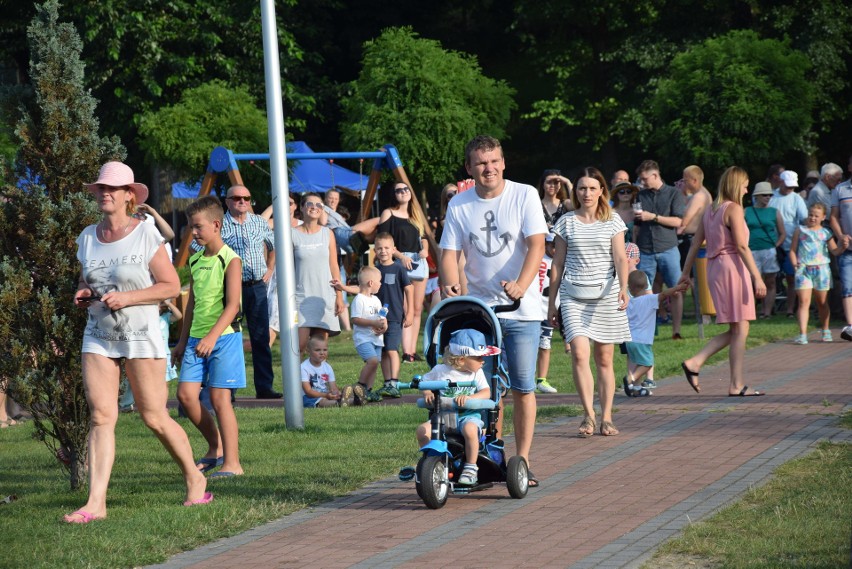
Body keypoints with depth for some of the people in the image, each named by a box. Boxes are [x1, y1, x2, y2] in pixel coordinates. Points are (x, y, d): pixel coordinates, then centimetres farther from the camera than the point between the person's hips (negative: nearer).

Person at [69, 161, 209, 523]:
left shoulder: (146, 235, -7)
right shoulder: (88, 238, 9)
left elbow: (171, 286, -7)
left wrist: (127, 298, -18)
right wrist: (83, 294, 0)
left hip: (141, 336, -4)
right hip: (98, 337, 4)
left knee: (154, 417, 1)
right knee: (101, 416, -7)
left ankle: (194, 479, 22)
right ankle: (96, 502, -12)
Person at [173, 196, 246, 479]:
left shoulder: (230, 260, -9)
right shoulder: (195, 261, 12)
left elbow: (232, 305, -17)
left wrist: (212, 336, -26)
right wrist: (182, 341, 22)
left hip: (223, 337, -7)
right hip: (196, 338, 7)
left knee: (219, 397, -8)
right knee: (185, 393, -1)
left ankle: (232, 463, -2)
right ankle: (216, 447, 17)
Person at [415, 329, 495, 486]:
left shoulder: (477, 373, 4)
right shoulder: (440, 370, 2)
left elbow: (486, 392, -7)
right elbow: (424, 383, 12)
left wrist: (469, 397, -25)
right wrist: (427, 394, -10)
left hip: (469, 415, -1)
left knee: (470, 429, -37)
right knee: (423, 430, -24)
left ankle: (470, 468, -21)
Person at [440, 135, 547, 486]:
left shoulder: (524, 196, -4)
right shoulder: (459, 205, 4)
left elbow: (536, 246, -13)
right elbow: (450, 253, 1)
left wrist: (520, 285, -29)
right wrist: (451, 287, -21)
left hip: (521, 309, -2)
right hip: (476, 306, 2)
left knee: (522, 387, 0)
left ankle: (522, 460, 7)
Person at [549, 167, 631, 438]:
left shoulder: (612, 222, 5)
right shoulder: (566, 222, 7)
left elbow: (620, 258, -4)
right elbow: (558, 263, 10)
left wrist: (623, 288, -20)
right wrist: (551, 301, 9)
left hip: (605, 295, 0)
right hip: (573, 295, 0)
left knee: (604, 358, 4)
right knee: (579, 353, -16)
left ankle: (606, 417, 11)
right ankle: (589, 415, -10)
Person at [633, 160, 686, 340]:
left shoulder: (674, 194, 3)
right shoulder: (641, 196, 13)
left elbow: (677, 221, -6)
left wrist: (653, 217, -11)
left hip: (668, 249, -2)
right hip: (645, 251, 2)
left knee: (675, 291, -3)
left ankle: (676, 331, 1)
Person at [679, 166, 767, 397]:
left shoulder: (710, 210, 14)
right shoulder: (733, 209, -9)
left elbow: (695, 243, 16)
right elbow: (741, 246, -16)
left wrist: (686, 273, 21)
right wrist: (757, 277, -17)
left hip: (714, 268, 8)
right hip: (732, 267, -8)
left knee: (735, 330, 12)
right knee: (740, 329, -2)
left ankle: (695, 363, 2)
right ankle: (737, 385, -1)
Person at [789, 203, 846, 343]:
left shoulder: (825, 233, 9)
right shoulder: (800, 230, 8)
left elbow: (835, 251, 4)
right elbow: (792, 250, 8)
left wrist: (844, 246, -16)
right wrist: (794, 263, -9)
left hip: (821, 269, 1)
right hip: (803, 269, -1)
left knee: (822, 302, 12)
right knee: (804, 301, -12)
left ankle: (825, 331, 28)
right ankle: (802, 335, -17)